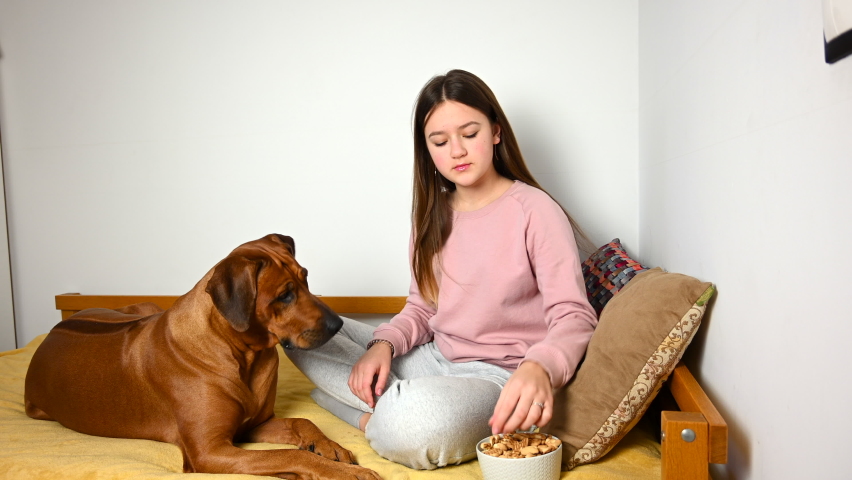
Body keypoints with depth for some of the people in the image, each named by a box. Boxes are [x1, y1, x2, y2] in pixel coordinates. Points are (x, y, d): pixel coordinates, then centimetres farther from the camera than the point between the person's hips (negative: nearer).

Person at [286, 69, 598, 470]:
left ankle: (374, 416, -8)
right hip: (433, 358, 7)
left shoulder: (535, 211, -12)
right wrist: (384, 343, -9)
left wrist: (539, 368, -38)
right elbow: (421, 307, 12)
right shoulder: (432, 214, 9)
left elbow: (575, 317, -17)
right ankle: (400, 406, -14)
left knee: (420, 425, -40)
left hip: (497, 376, -7)